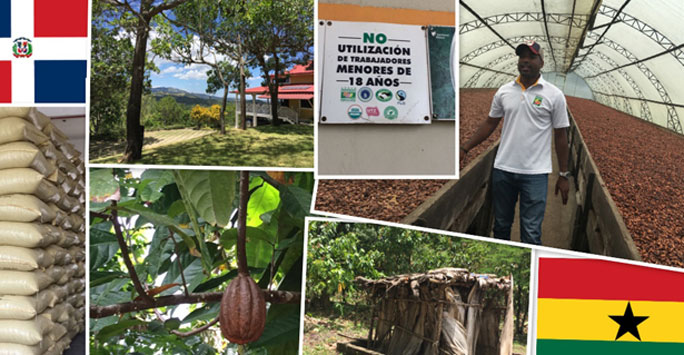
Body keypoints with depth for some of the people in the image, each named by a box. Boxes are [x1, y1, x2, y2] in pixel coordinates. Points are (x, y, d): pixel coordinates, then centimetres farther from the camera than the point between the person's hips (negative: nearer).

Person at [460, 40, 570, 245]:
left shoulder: (554, 95, -3)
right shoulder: (503, 92, 5)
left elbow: (560, 136, 1)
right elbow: (489, 124, 13)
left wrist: (564, 175, 0)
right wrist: (464, 149, 6)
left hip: (535, 174, -3)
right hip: (503, 170, 3)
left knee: (531, 232, -3)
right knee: (501, 225, 15)